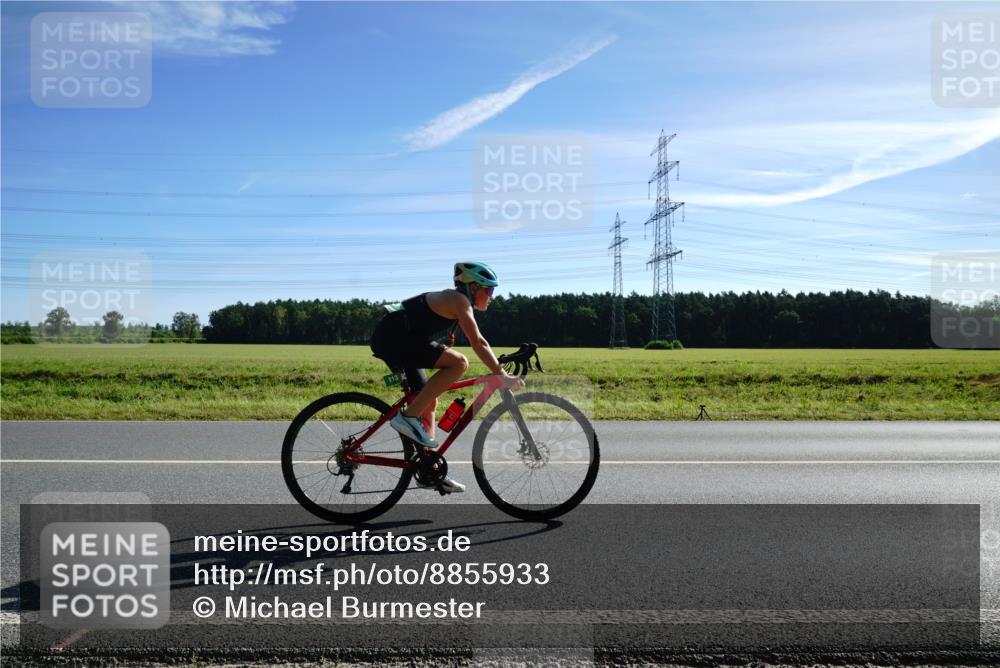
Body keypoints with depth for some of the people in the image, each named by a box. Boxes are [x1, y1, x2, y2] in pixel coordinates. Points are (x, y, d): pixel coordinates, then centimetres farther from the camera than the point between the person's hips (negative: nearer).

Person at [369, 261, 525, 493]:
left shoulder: (455, 300, 19)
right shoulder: (459, 300, -11)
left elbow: (478, 342, 24)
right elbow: (478, 344, -19)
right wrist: (502, 376, -19)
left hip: (391, 339, 11)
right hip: (393, 337, -11)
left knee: (429, 402, 12)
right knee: (459, 362, -21)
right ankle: (408, 417, -17)